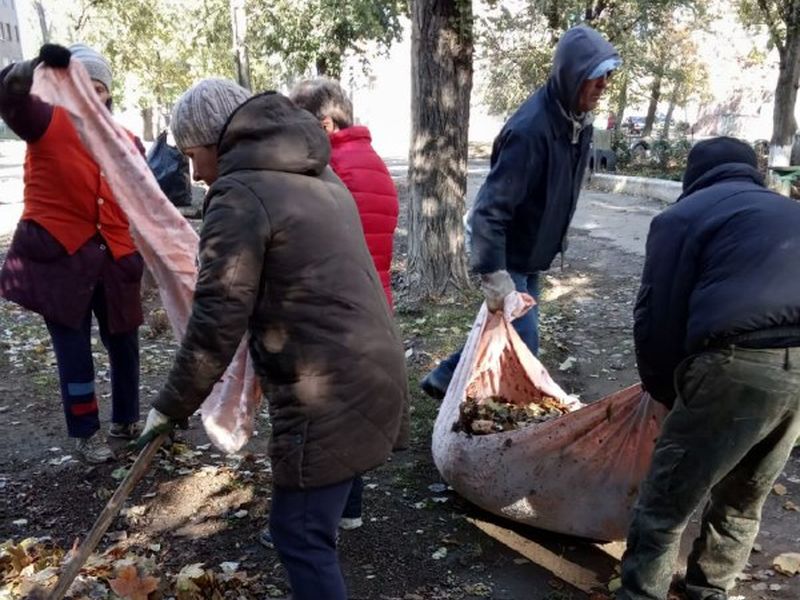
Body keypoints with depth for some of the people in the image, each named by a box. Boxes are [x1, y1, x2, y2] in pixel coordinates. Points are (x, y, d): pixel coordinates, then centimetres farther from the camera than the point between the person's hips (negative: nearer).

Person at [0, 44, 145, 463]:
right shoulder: (48, 125, -2)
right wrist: (39, 63, -39)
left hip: (114, 260, 4)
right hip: (59, 258, -4)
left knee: (124, 345, 13)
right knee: (73, 350, 4)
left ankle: (126, 420, 32)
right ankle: (86, 433, 19)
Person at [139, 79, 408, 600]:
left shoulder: (241, 194, -11)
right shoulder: (318, 176, 17)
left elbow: (218, 318, -14)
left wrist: (172, 406, -3)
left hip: (329, 394, -10)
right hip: (373, 369, 10)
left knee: (300, 533, 3)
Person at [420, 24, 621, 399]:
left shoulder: (577, 120, -1)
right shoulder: (530, 129, -29)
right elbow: (489, 209, -32)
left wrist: (556, 240, 19)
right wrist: (494, 276, -35)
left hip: (532, 252, 9)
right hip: (507, 254, -9)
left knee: (506, 329, 18)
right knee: (521, 340, -2)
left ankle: (444, 379, 33)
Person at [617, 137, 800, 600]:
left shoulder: (684, 215, 10)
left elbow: (658, 316, 2)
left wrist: (663, 390, 17)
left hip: (742, 365, -7)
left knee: (665, 504, 5)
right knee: (743, 502, 24)